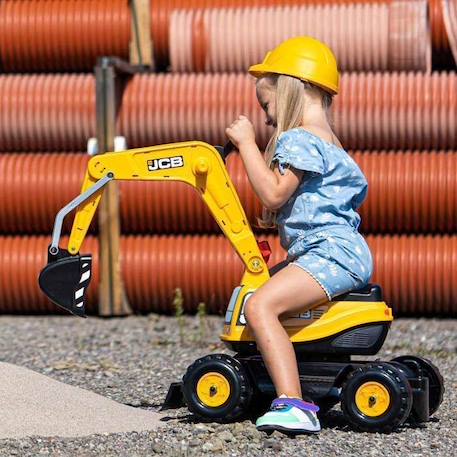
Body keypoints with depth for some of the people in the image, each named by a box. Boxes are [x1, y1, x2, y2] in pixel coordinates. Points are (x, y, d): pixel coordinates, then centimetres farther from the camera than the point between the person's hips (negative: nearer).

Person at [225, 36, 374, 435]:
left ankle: (293, 405, -41)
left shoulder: (299, 139, -11)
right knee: (265, 301, 28)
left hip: (334, 252, -12)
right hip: (338, 252, 12)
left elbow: (273, 194, -21)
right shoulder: (327, 139, 24)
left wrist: (246, 141, -14)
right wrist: (277, 216, 16)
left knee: (260, 305, -28)